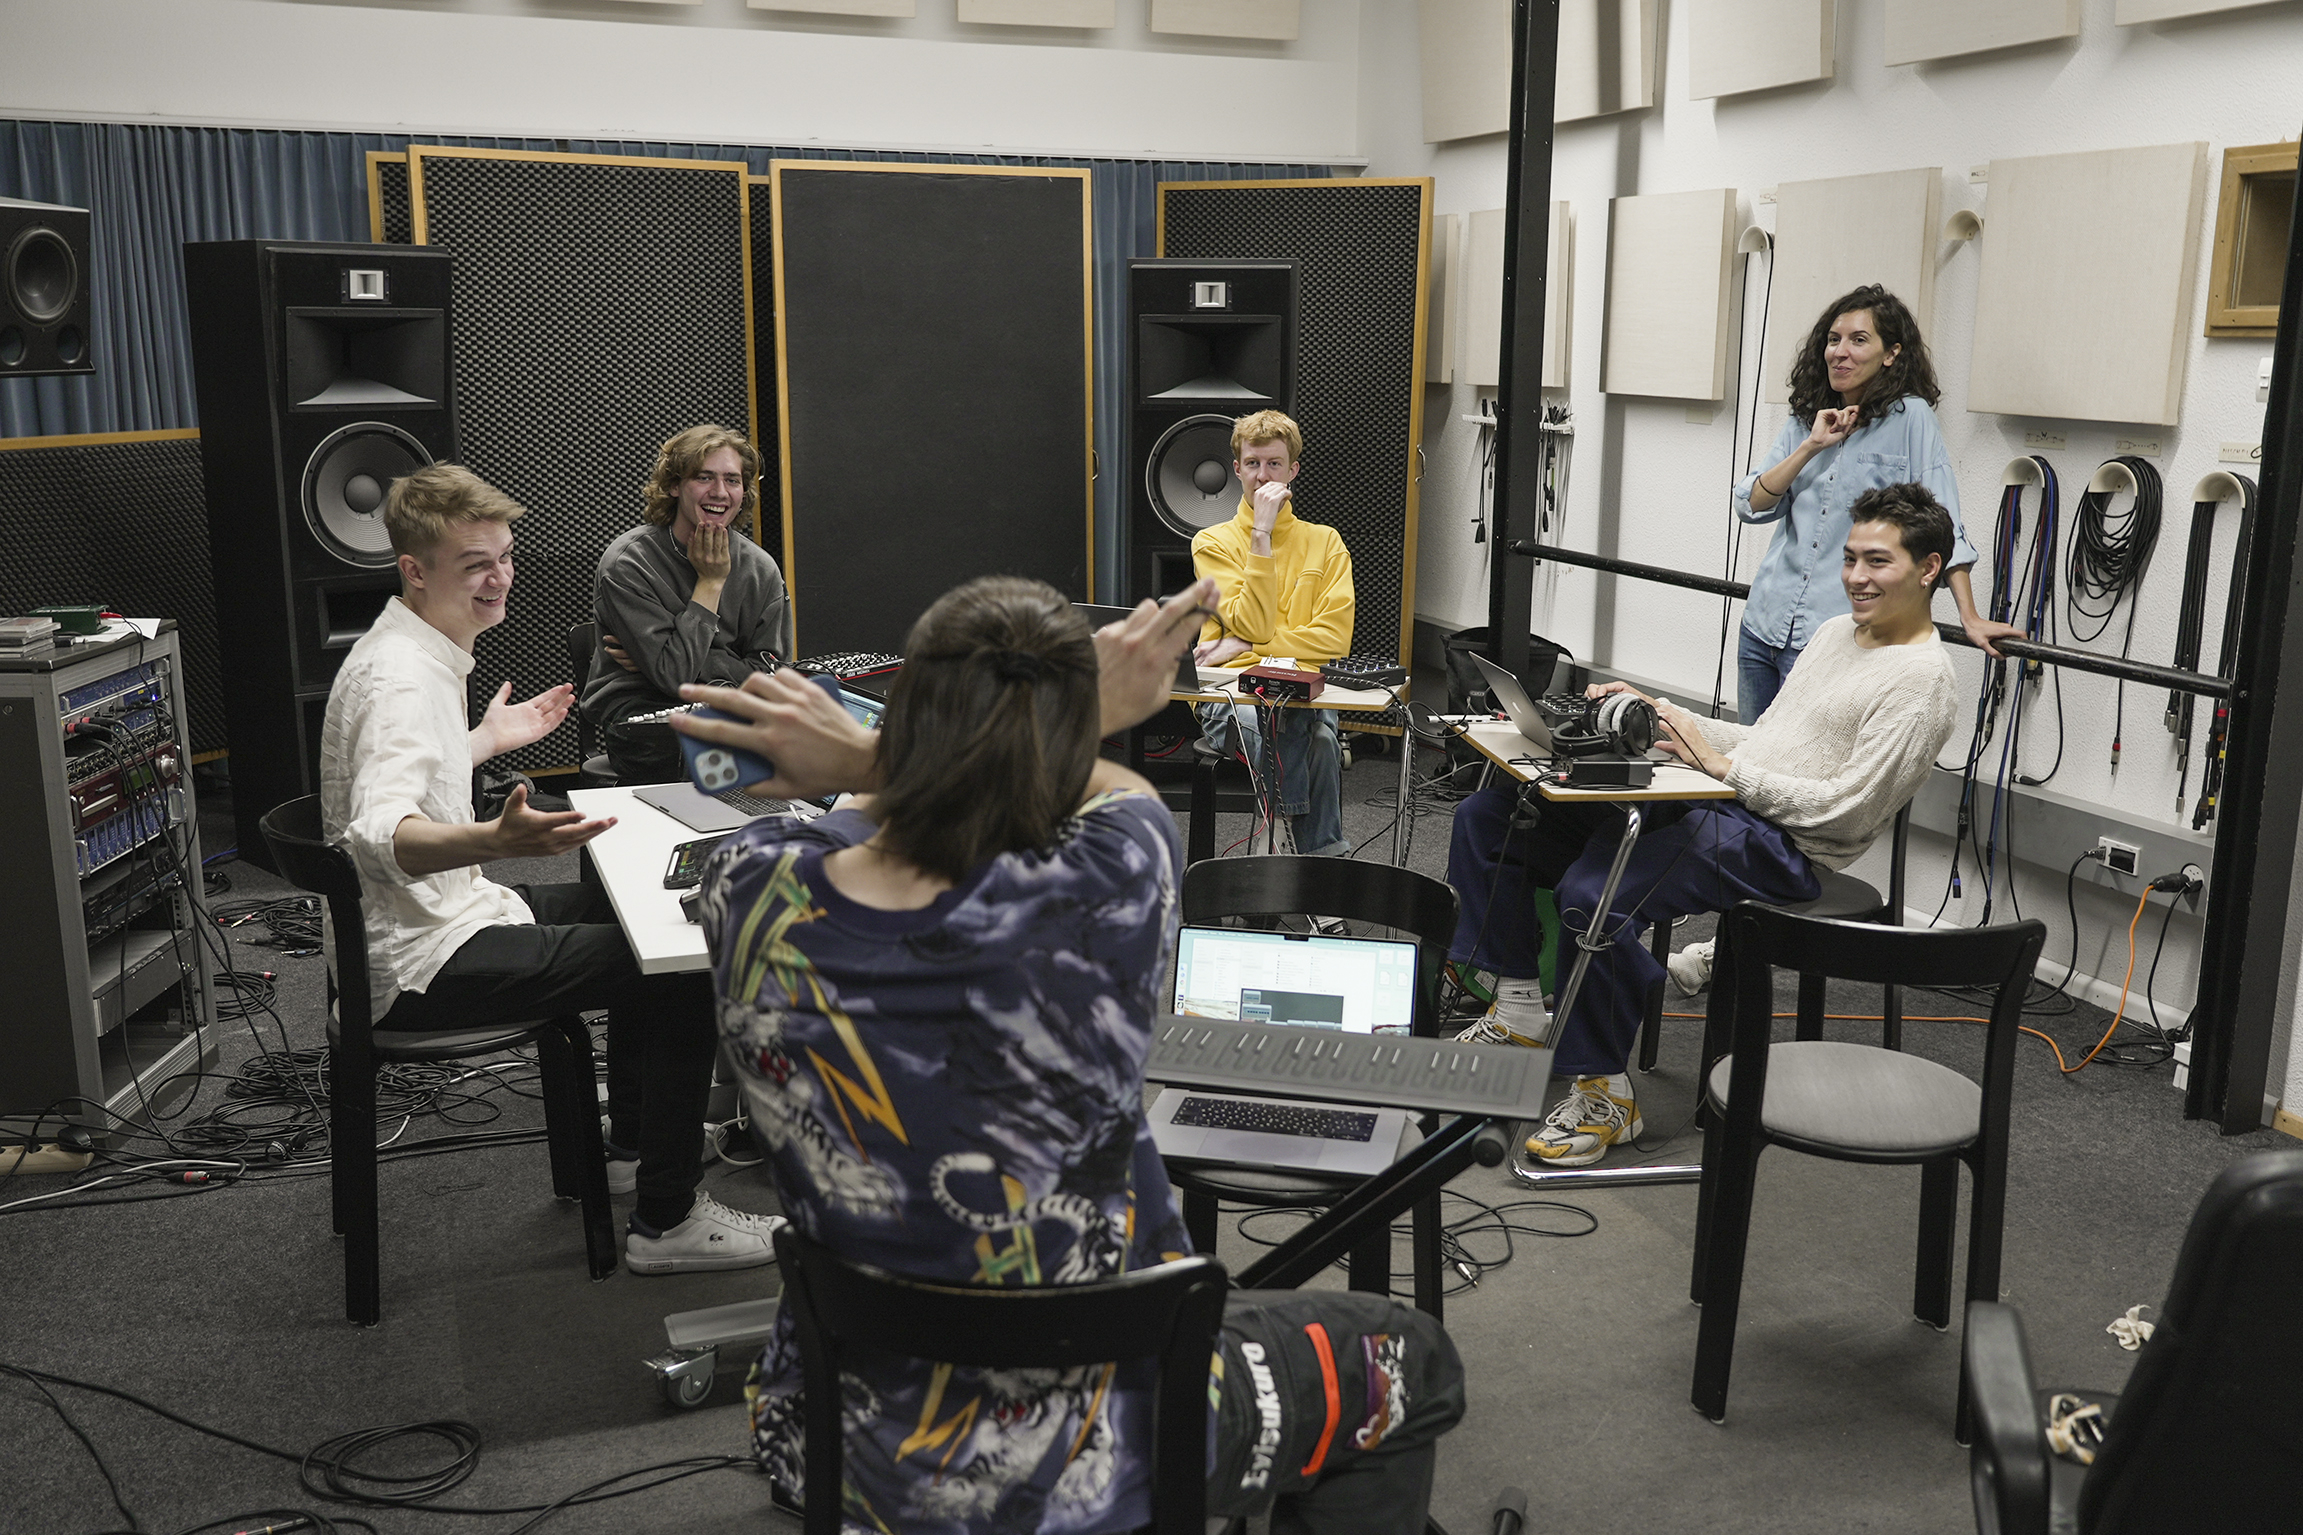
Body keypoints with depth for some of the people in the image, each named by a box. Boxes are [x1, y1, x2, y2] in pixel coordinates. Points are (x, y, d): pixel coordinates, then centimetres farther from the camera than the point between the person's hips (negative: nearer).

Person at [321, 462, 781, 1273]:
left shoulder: (416, 652, 9)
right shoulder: (401, 676, -24)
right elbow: (379, 835, -41)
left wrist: (485, 741, 31)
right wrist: (497, 839, -57)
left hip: (440, 915, 11)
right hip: (424, 960, -11)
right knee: (688, 969, -15)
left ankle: (633, 1146, 32)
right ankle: (667, 1220, -4)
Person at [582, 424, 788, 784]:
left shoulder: (761, 569, 3)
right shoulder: (627, 563, -12)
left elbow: (764, 673, -2)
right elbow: (674, 674, -20)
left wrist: (662, 662, -12)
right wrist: (711, 582, -15)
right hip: (636, 710, -4)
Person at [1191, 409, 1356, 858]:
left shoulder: (1325, 542, 15)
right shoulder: (1212, 543, 11)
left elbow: (1334, 639, 0)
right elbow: (1253, 624, -6)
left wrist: (1243, 646, -7)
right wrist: (1262, 534, -8)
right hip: (1230, 694, -1)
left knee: (1317, 732, -37)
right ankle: (1330, 859, -27)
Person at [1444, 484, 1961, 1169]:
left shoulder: (1924, 682, -8)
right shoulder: (1836, 630, 21)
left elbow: (1846, 809, -16)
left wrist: (1725, 765, -14)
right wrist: (1656, 715, 13)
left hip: (1782, 847, -9)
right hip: (1703, 804, 9)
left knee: (1592, 893, -34)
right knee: (1488, 818, 0)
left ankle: (1605, 1092, -16)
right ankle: (1518, 1008, 7)